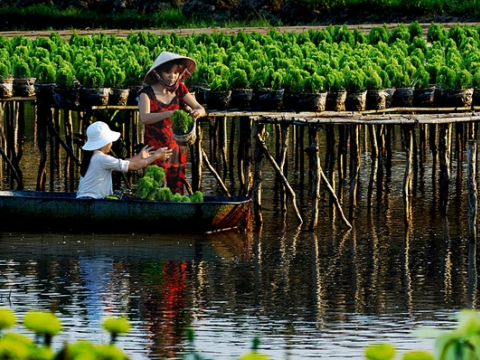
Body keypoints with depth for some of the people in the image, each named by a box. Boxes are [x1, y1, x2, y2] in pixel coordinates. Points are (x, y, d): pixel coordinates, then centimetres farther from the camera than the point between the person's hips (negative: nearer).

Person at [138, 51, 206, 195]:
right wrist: (167, 114, -41)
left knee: (177, 192, 6)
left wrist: (198, 112, -24)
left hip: (176, 149, 5)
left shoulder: (179, 90, 6)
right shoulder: (147, 93, -8)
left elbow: (200, 108, 1)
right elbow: (144, 117, -24)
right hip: (156, 150, -5)